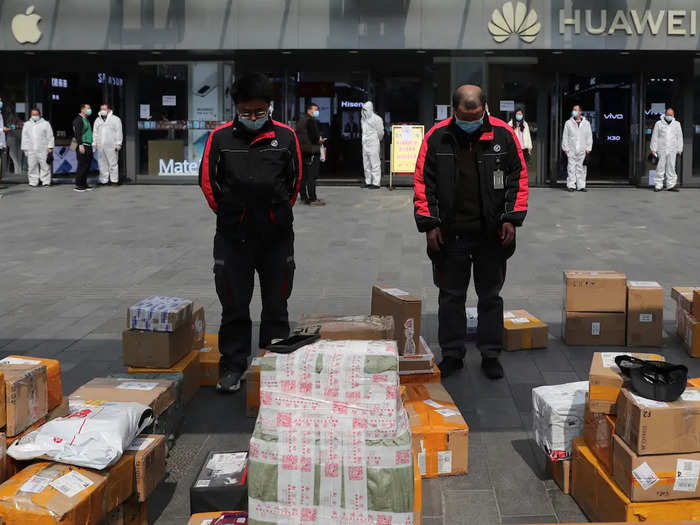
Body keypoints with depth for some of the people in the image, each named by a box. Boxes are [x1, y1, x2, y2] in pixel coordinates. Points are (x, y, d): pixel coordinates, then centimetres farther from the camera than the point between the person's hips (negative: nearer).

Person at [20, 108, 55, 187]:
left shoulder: (45, 124, 7)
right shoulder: (27, 124, 17)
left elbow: (50, 136, 3)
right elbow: (24, 137, 18)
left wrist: (50, 147, -5)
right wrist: (24, 148, 11)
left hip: (43, 150, -3)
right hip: (31, 150, 3)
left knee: (45, 166, -6)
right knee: (32, 166, 0)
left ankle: (46, 181, -1)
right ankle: (33, 182, 5)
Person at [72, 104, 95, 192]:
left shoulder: (86, 120, 22)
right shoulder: (78, 119, -8)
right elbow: (77, 133, -17)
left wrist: (91, 145, 25)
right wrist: (80, 145, -24)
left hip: (88, 146, 9)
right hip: (83, 147, -9)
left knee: (87, 166, 9)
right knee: (82, 166, -9)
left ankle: (84, 185, 15)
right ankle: (78, 185, -6)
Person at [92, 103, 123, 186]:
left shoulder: (116, 119, 4)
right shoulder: (97, 120, 18)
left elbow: (118, 132, 0)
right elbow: (95, 133, 19)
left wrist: (118, 144, -7)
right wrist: (94, 144, 11)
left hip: (111, 146, -4)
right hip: (100, 147, 4)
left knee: (113, 163, -5)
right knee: (102, 164, 4)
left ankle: (114, 180, 0)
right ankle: (104, 180, 9)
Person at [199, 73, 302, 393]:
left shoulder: (285, 136, -1)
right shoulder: (220, 138, -3)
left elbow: (295, 180, 11)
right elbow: (207, 181, 7)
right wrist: (228, 214, 11)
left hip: (277, 236, 1)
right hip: (232, 237, -1)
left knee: (276, 306, 11)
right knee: (234, 305, 7)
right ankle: (232, 366, 19)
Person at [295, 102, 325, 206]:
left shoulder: (301, 120, 15)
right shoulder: (312, 120, -13)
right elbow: (314, 136, -21)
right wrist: (319, 140, 0)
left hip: (302, 151, 9)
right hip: (312, 151, -9)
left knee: (304, 176, 14)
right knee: (312, 176, -8)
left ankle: (304, 197, 19)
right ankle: (312, 199, -9)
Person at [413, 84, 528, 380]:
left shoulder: (503, 134, -2)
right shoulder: (436, 137, -3)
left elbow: (518, 177, 4)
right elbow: (423, 182, 1)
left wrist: (511, 218, -3)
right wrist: (429, 224, -4)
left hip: (492, 234, 0)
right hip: (450, 234, 0)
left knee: (490, 296, 10)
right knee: (451, 296, 9)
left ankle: (490, 355, 23)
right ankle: (452, 354, 23)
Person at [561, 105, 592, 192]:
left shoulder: (586, 123, 11)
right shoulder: (568, 123, 7)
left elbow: (589, 137, 12)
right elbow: (565, 136, 7)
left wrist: (588, 148, 4)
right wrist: (565, 148, 0)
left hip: (582, 151, 1)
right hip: (571, 150, -1)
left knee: (581, 168, 1)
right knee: (571, 168, -5)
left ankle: (581, 186, 5)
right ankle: (571, 185, 0)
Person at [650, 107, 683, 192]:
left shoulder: (677, 124, 11)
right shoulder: (659, 124, 4)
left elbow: (679, 137, 13)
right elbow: (654, 137, 4)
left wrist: (679, 149, 8)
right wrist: (653, 149, -1)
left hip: (672, 150, 2)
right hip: (661, 150, -2)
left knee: (671, 167, 2)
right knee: (660, 167, -3)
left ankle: (671, 185, 5)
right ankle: (658, 185, 1)